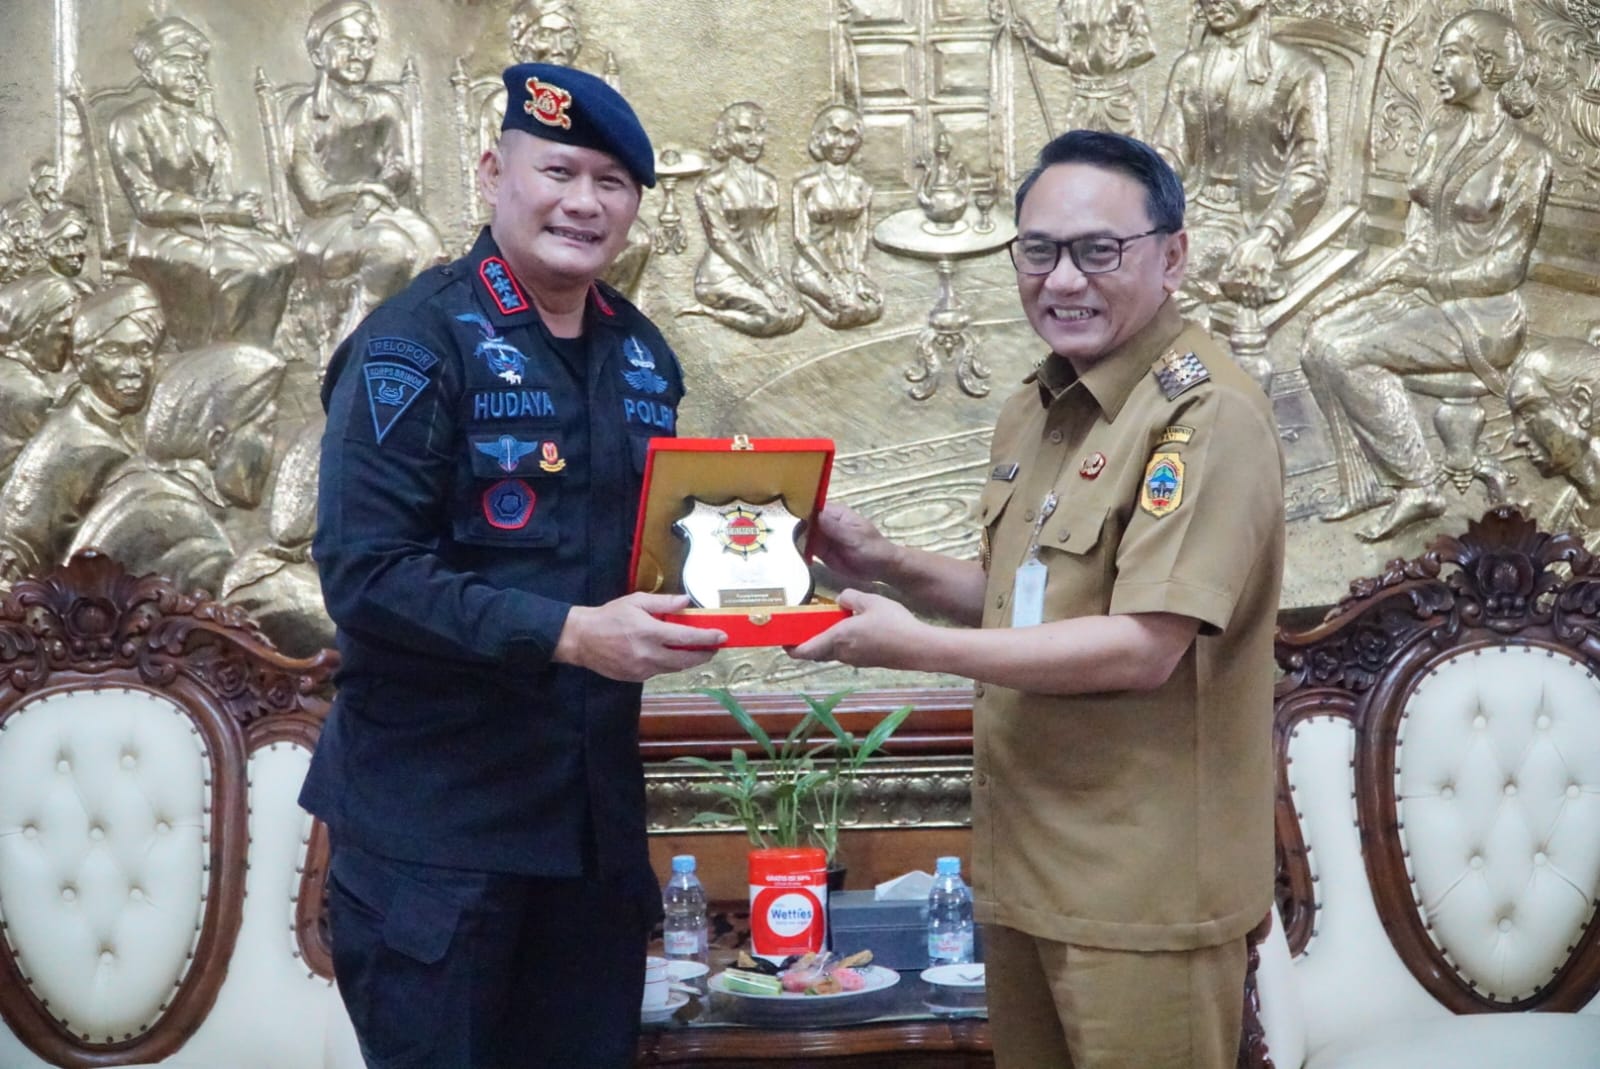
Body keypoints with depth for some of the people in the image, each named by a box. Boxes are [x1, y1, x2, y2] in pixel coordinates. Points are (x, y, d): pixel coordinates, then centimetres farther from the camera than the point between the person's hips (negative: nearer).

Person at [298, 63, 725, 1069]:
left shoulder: (642, 353, 9)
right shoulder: (415, 344, -12)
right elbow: (366, 572, -20)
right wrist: (569, 634, -27)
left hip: (597, 798, 6)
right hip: (435, 810, -6)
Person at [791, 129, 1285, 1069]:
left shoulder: (1206, 413, -18)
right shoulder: (1036, 408, 11)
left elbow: (1141, 647, -24)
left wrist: (920, 647, -21)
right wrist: (892, 567, 3)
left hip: (1142, 887, -8)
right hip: (1025, 862, 8)